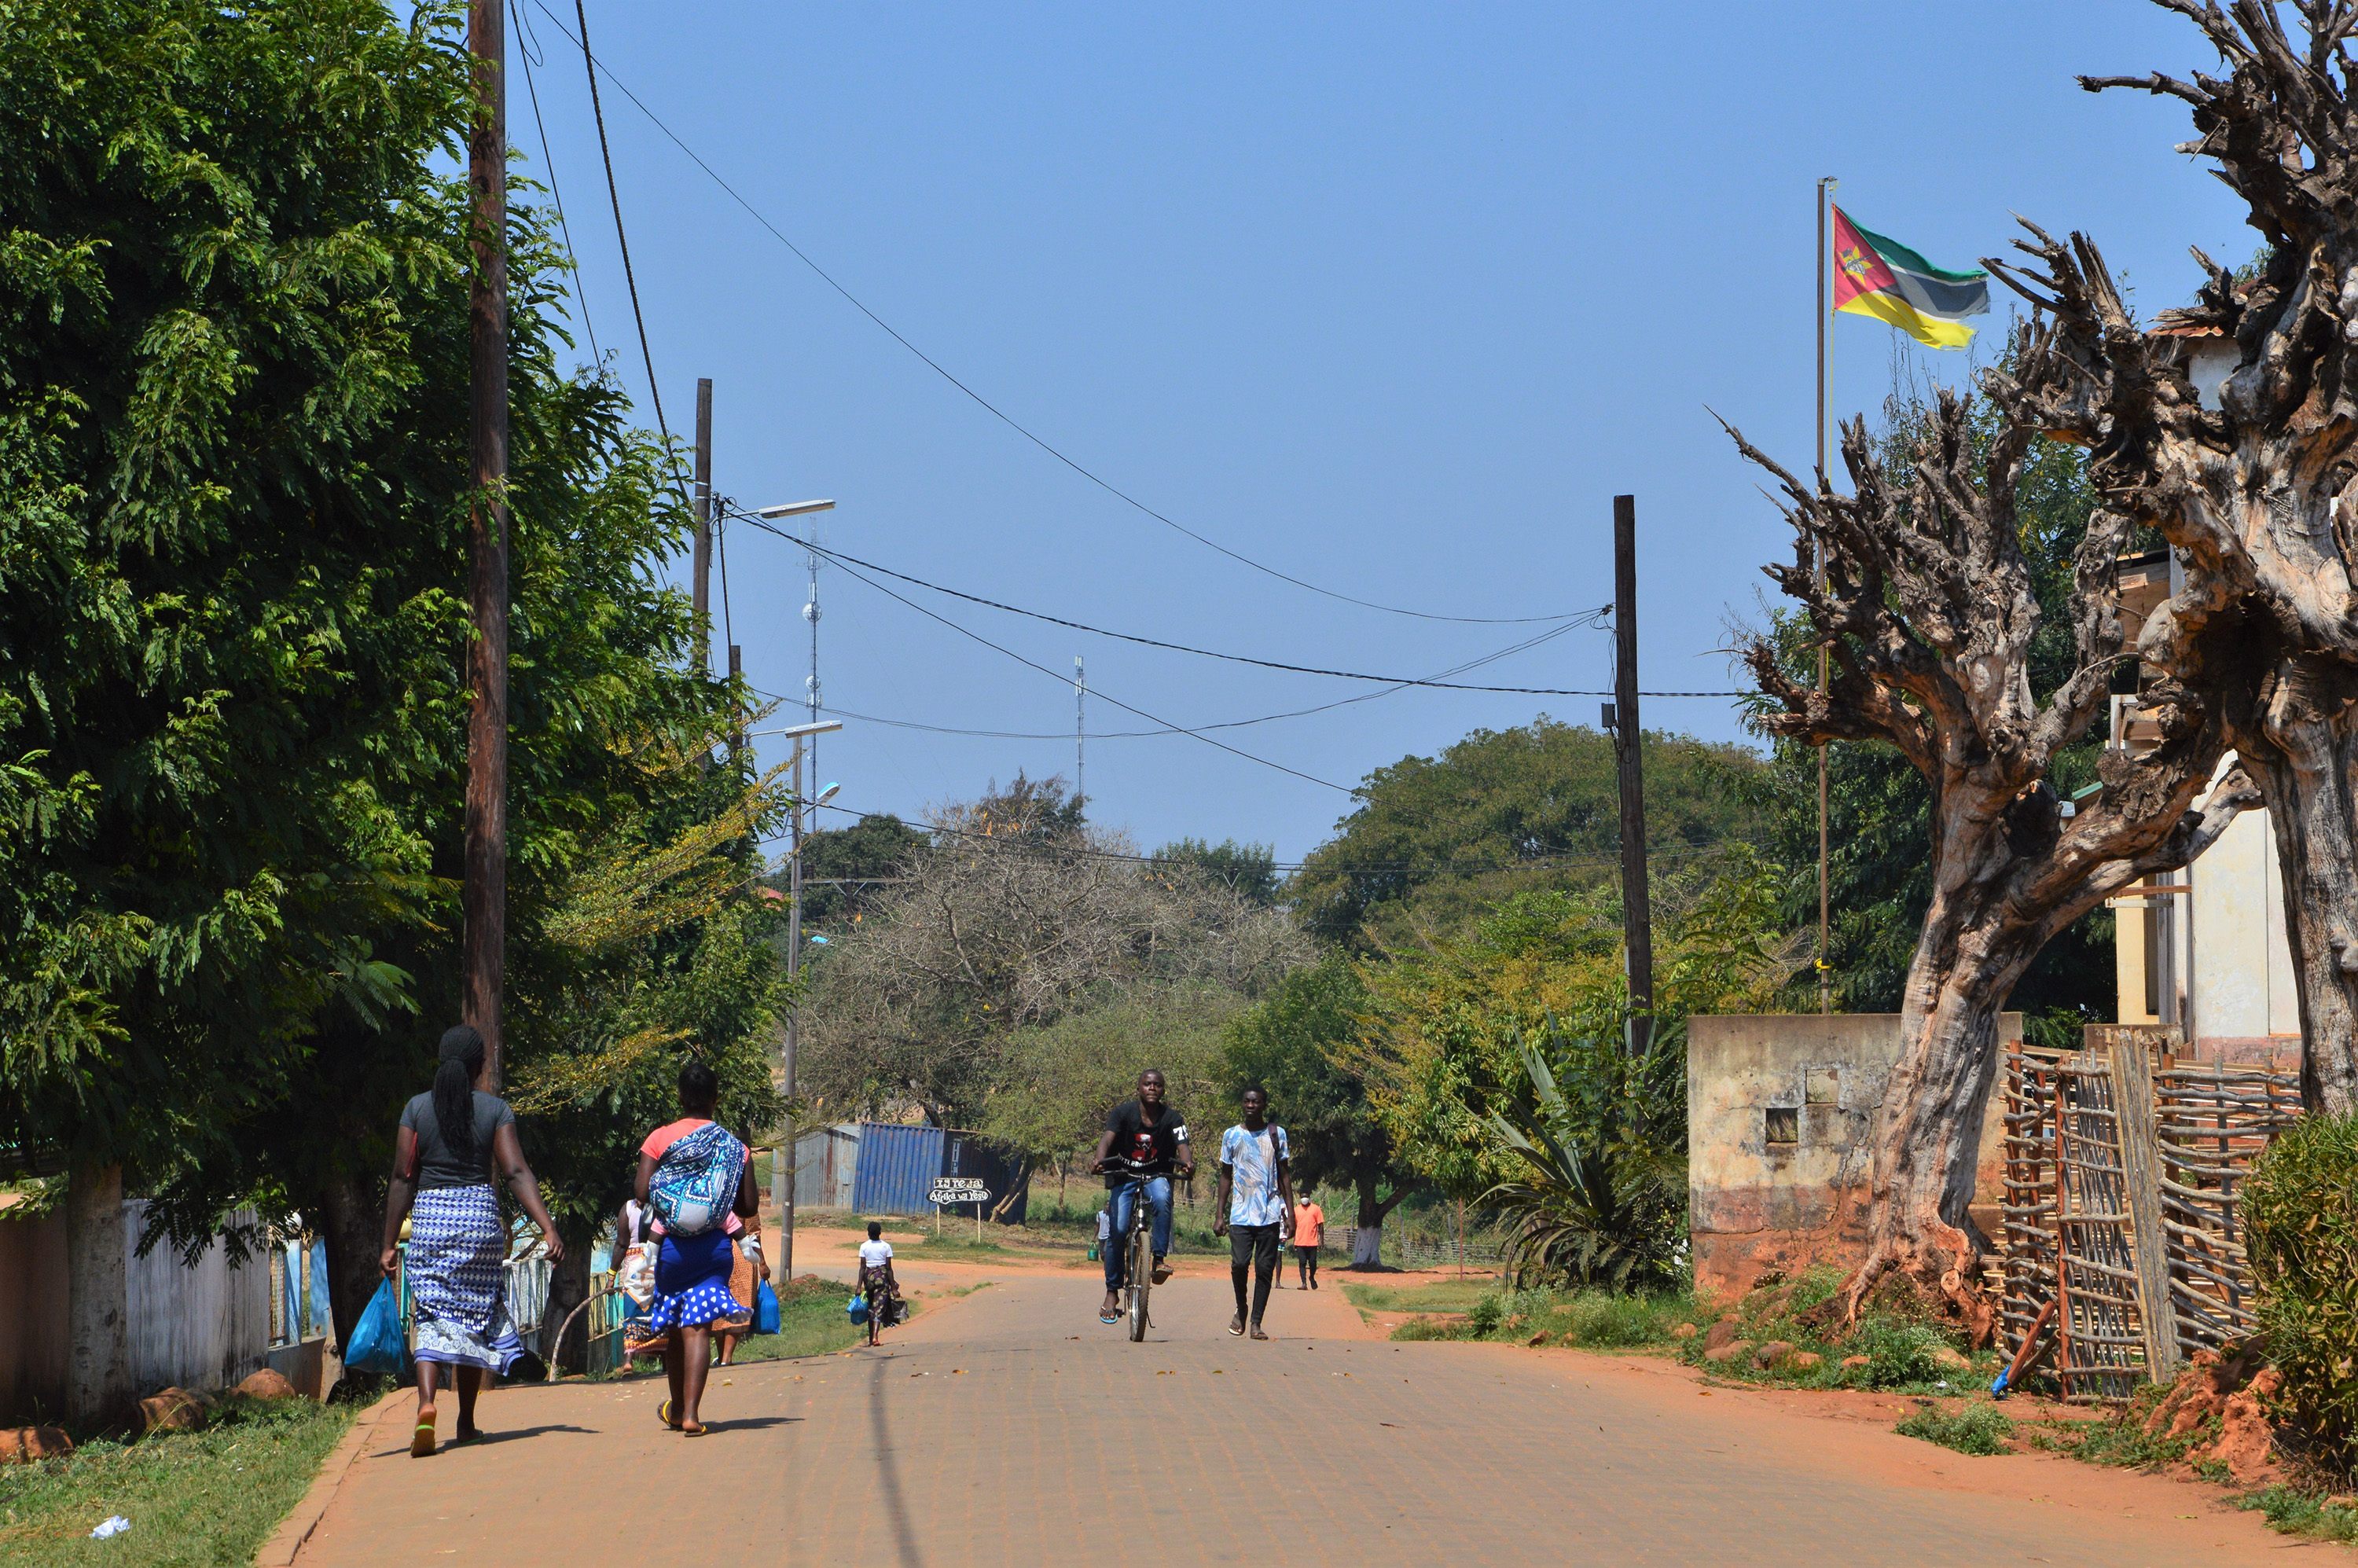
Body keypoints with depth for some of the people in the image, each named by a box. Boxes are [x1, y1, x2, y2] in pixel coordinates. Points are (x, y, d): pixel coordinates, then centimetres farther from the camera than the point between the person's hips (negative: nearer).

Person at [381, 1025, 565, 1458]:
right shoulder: (495, 1109, 0)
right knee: (475, 1317, 12)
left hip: (428, 1217, 0)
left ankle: (426, 1404, -26)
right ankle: (466, 1422, 19)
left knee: (433, 1317, 0)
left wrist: (390, 1243, 2)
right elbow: (516, 1172, -9)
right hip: (480, 1215, 0)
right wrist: (549, 1229, -12)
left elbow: (402, 1178, 0)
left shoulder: (417, 1109, 2)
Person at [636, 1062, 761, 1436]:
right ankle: (690, 1414, -17)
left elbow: (642, 1194, -10)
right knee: (698, 1327, -4)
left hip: (671, 1246, 0)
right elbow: (750, 1206, 2)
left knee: (673, 1329, 15)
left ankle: (677, 1408, 31)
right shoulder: (734, 1147, 2)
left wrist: (660, 1210, 12)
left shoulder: (660, 1138, -2)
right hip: (716, 1246, 0)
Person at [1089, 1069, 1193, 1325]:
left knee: (1162, 1200, -35)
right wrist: (1099, 1160, -42)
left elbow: (1182, 1145, -18)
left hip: (1157, 1176, 0)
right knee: (1118, 1230, -13)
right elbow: (1108, 1138, -20)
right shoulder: (1124, 1112, -7)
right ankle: (1112, 1292, 0)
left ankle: (1159, 1259, -26)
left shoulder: (1172, 1118, -5)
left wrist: (1187, 1163, -41)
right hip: (1125, 1177, 0)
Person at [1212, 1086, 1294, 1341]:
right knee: (1239, 1263, -12)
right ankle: (1240, 1310, 13)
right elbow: (1226, 1176, 12)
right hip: (1240, 1213, 0)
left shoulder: (1277, 1134, 7)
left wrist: (1290, 1212, 5)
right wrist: (1219, 1215, 7)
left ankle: (1256, 1322, 4)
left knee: (1264, 1268, -2)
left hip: (1270, 1214, 0)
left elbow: (1284, 1175, 11)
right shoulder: (1232, 1136, 8)